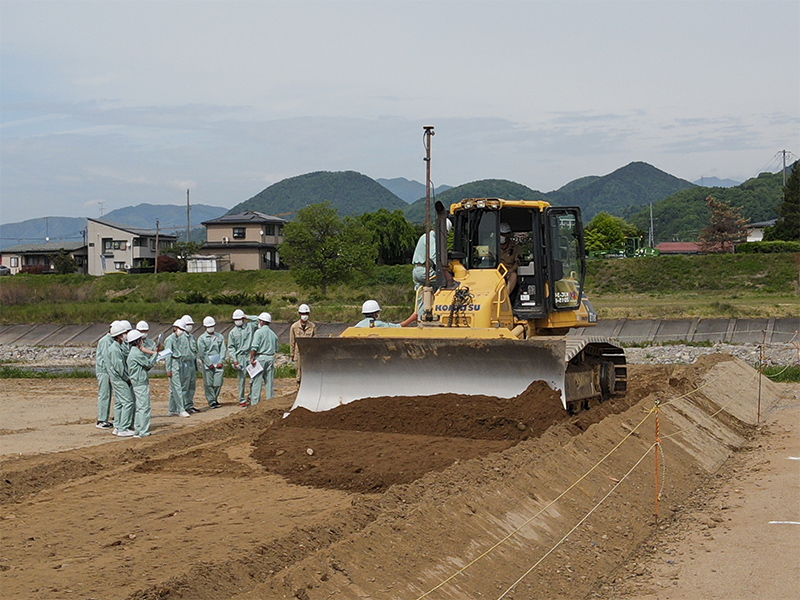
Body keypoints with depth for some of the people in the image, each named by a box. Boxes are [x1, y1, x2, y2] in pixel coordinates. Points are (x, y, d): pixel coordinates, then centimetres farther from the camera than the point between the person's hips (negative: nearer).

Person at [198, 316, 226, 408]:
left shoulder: (220, 336, 13)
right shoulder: (202, 338, 3)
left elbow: (223, 350, 7)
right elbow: (202, 353, -3)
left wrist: (221, 362, -6)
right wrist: (209, 364, -10)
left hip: (219, 363, 2)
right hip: (207, 363, -2)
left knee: (218, 383, 0)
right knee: (209, 383, -3)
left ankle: (215, 399, 15)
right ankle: (212, 401, 2)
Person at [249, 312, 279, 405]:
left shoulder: (259, 332, -7)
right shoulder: (273, 334, 12)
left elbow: (254, 347, -15)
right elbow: (276, 349, 14)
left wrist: (252, 358, -11)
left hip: (260, 357, -5)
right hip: (271, 357, 5)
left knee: (257, 381, -3)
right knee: (270, 381, 9)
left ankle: (255, 403, -5)